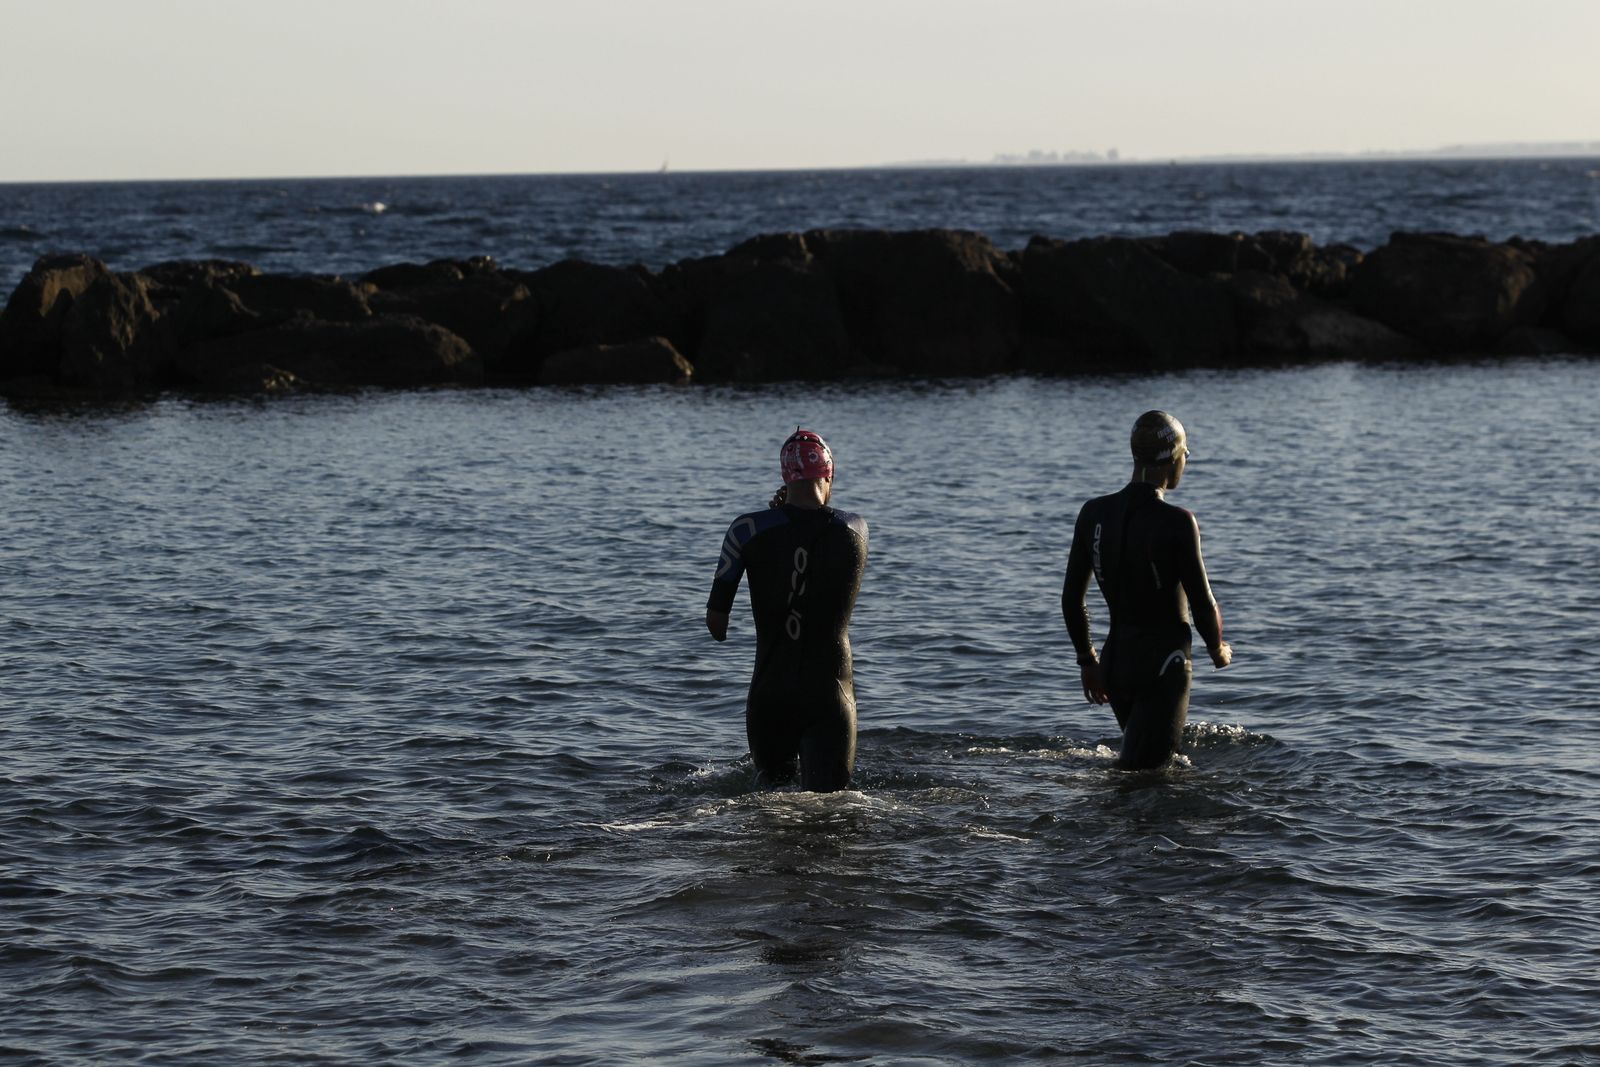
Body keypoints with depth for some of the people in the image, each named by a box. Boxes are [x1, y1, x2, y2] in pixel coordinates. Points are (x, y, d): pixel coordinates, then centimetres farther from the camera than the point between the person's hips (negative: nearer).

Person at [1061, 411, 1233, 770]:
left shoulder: (1093, 514, 2)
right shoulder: (1177, 523, -15)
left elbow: (1071, 599, 7)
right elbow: (1203, 603, -10)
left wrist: (1087, 661, 20)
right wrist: (1218, 649, 11)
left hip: (1115, 657, 6)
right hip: (1164, 662, -6)